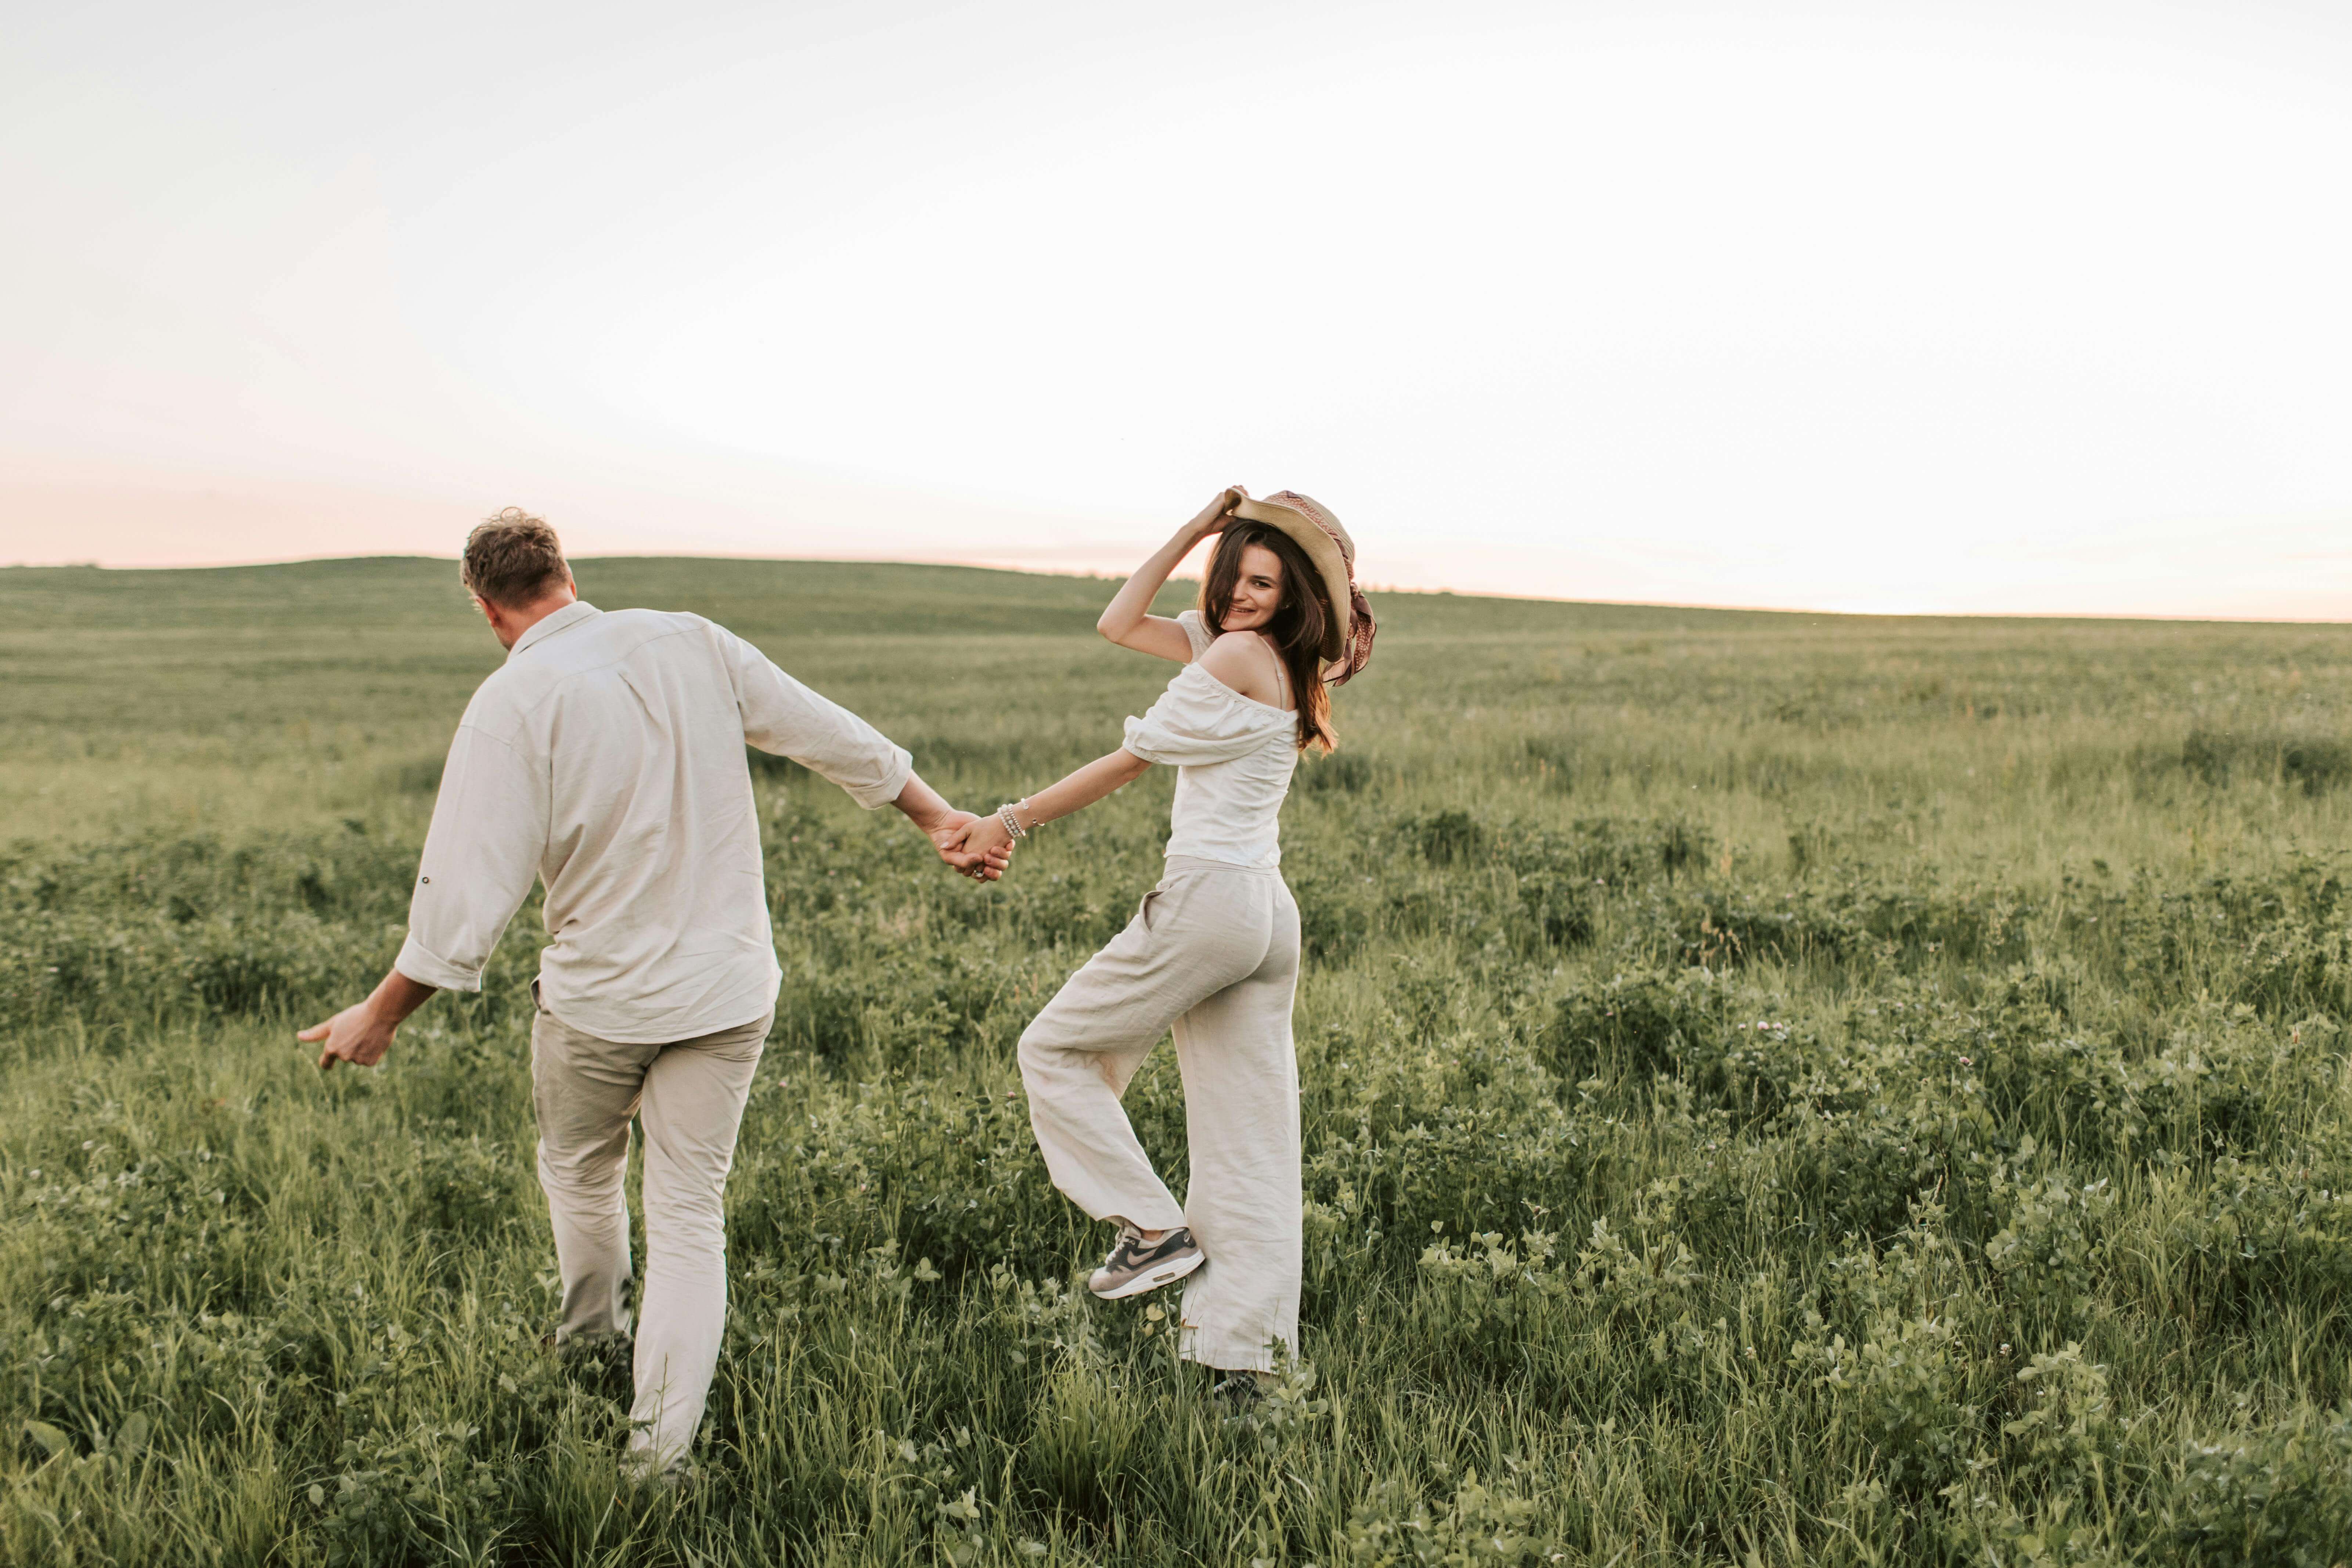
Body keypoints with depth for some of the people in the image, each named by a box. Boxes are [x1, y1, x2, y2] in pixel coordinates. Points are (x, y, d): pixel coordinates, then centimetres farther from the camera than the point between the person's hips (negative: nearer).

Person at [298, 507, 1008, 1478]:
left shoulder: (513, 702, -16)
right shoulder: (689, 643, -3)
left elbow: (468, 888, -18)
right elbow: (835, 737, 4)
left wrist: (380, 1017, -7)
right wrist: (938, 818, 15)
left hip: (599, 997, -2)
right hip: (727, 988, 3)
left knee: (578, 1170, 26)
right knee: (689, 1213, 7)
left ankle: (589, 1346, 47)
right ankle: (658, 1451, 4)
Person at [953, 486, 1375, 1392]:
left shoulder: (1244, 654, -11)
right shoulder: (1275, 661, 15)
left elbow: (1132, 759, -9)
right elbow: (1118, 625, 16)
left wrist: (1012, 823, -4)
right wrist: (1197, 530, 11)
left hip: (1209, 900, -9)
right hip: (1269, 914, 9)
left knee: (1055, 1049, 9)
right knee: (1246, 1137, 7)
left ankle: (1157, 1229, 6)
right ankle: (1237, 1351, 11)